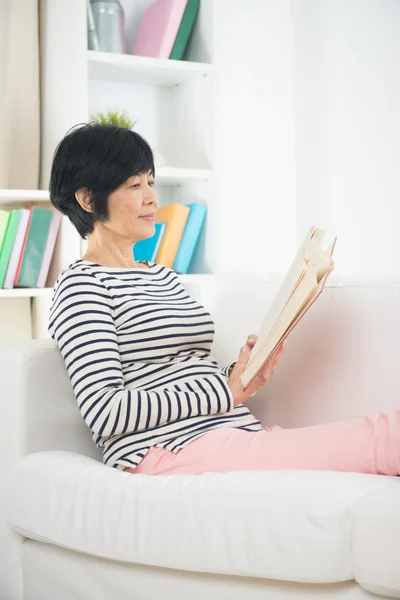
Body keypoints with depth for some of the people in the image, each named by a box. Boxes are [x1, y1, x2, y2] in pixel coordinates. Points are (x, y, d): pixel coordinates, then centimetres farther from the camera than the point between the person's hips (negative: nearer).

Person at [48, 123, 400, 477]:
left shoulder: (164, 276, 25)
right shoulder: (81, 284, -1)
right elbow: (105, 412, -12)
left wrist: (240, 374, 4)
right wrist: (226, 390, -9)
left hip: (237, 434, 8)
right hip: (167, 452, -8)